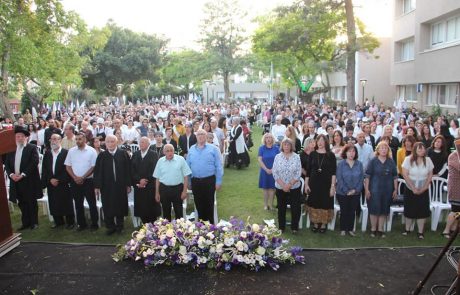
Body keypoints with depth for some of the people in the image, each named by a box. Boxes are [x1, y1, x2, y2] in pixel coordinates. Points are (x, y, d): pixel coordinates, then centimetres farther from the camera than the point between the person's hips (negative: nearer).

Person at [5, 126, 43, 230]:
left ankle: (34, 222, 16)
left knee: (32, 203, 5)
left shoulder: (32, 148, -3)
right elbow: (7, 164, 9)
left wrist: (22, 174, -18)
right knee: (22, 203, 11)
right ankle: (25, 223, 21)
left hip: (28, 180, -4)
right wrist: (11, 174, -9)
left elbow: (34, 162, -13)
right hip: (16, 181, 4)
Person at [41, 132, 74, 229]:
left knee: (66, 204, 2)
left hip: (64, 184, -5)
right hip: (51, 184, 5)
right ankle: (58, 221, 24)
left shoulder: (66, 153, -8)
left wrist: (59, 180, -13)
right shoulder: (47, 153, 9)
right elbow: (44, 169, 8)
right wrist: (50, 179, -5)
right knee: (54, 204, 9)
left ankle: (70, 222, 15)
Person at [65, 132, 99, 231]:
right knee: (78, 204, 12)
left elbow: (93, 167, -8)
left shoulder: (91, 151, -6)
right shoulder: (71, 151, 4)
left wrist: (82, 178, -12)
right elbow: (68, 166, 6)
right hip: (75, 181, 4)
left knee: (92, 203, 2)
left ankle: (94, 224, 13)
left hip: (88, 181, -3)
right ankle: (81, 224, 23)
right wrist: (75, 178, -7)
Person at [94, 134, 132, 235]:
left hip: (120, 186, -1)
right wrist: (97, 186, -3)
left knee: (120, 206, 9)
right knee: (108, 207, 6)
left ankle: (119, 225, 25)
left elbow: (128, 170, -2)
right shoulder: (101, 155, 3)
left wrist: (128, 184, -4)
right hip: (106, 186, 1)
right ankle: (110, 226, 21)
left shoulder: (123, 154, -1)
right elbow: (97, 172, 2)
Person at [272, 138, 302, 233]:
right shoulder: (277, 157, -1)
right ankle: (281, 227, 25)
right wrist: (283, 185, -13)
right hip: (280, 187, 1)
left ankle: (294, 227, 20)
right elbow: (275, 173, -4)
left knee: (295, 208, 3)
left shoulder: (296, 157, -4)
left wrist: (289, 185, -14)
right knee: (281, 208, 11)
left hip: (294, 187, -1)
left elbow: (298, 173, -8)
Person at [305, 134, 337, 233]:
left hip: (326, 184, -2)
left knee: (325, 204, 5)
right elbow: (308, 170, 4)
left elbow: (333, 172, -4)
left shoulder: (331, 155, -2)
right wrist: (306, 184, 1)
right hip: (314, 183, 2)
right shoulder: (312, 154, 3)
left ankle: (323, 224, 21)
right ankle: (315, 223, 23)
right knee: (314, 203, 8)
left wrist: (333, 186, -10)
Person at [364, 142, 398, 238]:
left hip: (387, 190, 3)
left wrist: (395, 189, 5)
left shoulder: (391, 162, 4)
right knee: (374, 209, 1)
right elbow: (367, 176, -5)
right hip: (375, 189, -3)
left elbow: (395, 176, 8)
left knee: (384, 210, 8)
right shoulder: (373, 161, -4)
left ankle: (380, 229, 20)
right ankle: (373, 229, 14)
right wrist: (366, 189, -9)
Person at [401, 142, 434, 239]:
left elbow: (430, 175, 1)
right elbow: (405, 175, -13)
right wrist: (413, 188, -14)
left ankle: (420, 232, 12)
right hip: (410, 190, -2)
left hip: (423, 191, 2)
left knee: (422, 211, 2)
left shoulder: (428, 160, -4)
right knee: (409, 210, 8)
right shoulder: (408, 159, -12)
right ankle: (407, 230, 23)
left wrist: (424, 188, -7)